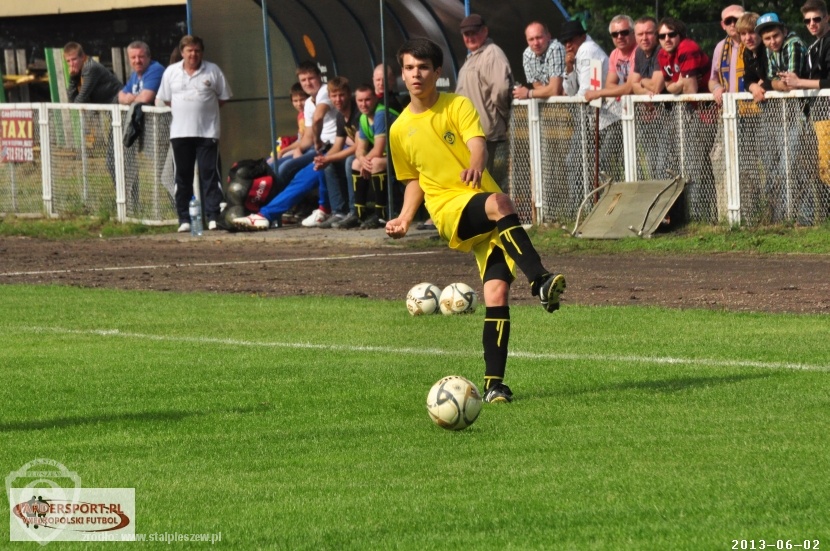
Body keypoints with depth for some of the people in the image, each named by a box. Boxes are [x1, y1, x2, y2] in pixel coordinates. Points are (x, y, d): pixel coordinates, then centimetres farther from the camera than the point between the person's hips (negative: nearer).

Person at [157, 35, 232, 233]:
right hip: (180, 133, 2)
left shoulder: (213, 71, 3)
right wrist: (184, 112, 5)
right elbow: (166, 99, 12)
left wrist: (205, 111, 3)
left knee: (210, 174, -4)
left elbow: (223, 98, 7)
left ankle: (213, 216, -4)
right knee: (183, 177, 4)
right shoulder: (171, 72, 7)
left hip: (207, 132, -2)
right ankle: (184, 220, 9)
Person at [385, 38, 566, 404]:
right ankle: (540, 280, -49)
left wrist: (475, 165, -39)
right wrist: (404, 218, 7)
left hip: (487, 208, 1)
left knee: (497, 293, -12)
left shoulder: (458, 106, 3)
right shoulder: (400, 130, 11)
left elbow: (477, 144, -15)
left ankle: (494, 383, -7)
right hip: (449, 209, -1)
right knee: (500, 205, -36)